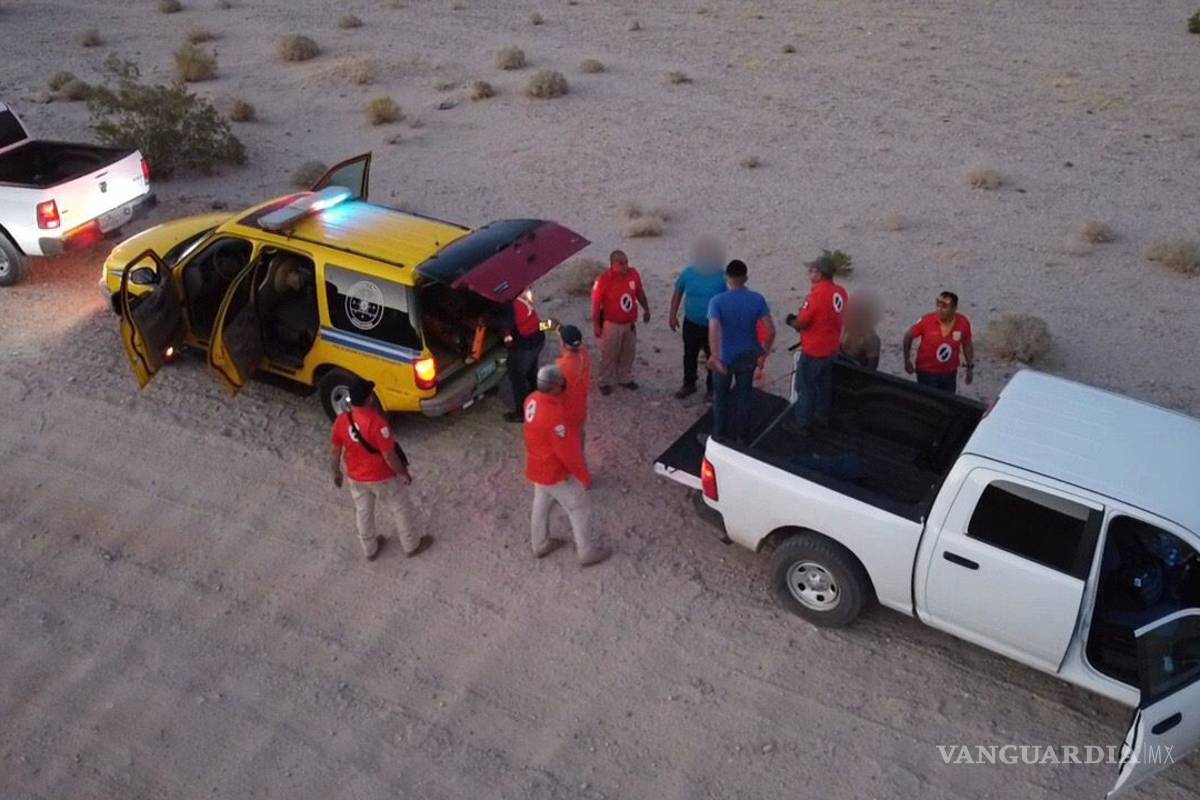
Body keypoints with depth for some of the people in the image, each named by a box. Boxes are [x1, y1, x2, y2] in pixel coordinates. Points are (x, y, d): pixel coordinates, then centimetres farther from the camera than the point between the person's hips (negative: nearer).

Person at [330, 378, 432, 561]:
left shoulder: (341, 420, -15)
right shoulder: (377, 422, -32)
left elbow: (335, 451, -2)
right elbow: (389, 456, -25)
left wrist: (336, 473, 15)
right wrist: (404, 473, -9)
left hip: (356, 477, 5)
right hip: (382, 477, -5)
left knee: (363, 512, 26)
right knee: (400, 509, 19)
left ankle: (370, 549, 44)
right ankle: (411, 545, 37)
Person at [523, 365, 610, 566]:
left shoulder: (532, 399, -10)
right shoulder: (553, 415, -36)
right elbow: (567, 451, -27)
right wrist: (584, 476, -15)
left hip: (538, 467, 8)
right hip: (557, 473, -8)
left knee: (541, 506, 26)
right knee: (580, 509, 11)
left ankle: (540, 545, 46)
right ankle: (587, 552, 26)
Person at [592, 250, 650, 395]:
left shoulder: (633, 274, -10)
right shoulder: (603, 280, -23)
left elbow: (639, 293, 8)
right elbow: (596, 303, -16)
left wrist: (646, 308, 14)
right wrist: (596, 325, -13)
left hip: (630, 323, 5)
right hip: (612, 324, -5)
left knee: (628, 353, 19)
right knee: (609, 355, 9)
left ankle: (625, 379, 38)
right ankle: (605, 383, 26)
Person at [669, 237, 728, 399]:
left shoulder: (722, 276, -16)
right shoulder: (688, 272, -9)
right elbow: (677, 293, 3)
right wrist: (673, 315, 1)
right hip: (691, 324, 3)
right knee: (689, 355, 17)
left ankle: (711, 387, 29)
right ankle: (688, 384, 36)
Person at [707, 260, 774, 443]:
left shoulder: (717, 301, -18)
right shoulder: (757, 299, -10)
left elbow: (713, 330, -32)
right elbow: (771, 330, -10)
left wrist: (715, 357, -34)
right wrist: (764, 352, 4)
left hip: (725, 358, -2)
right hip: (748, 357, 2)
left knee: (720, 397, 17)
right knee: (744, 397, 18)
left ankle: (719, 436, 28)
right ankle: (741, 437, 28)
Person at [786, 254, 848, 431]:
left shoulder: (817, 295, -25)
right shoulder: (840, 292, -1)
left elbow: (800, 324, -19)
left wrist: (791, 320, 2)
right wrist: (801, 317, 13)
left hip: (813, 350, -8)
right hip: (831, 348, 8)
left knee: (806, 387, 5)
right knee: (825, 384, 21)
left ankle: (802, 423, 13)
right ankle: (823, 416, 34)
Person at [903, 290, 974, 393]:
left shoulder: (963, 322, -15)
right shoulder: (926, 321, -23)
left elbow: (967, 344, 2)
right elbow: (908, 336, -8)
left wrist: (970, 367, 5)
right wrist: (907, 360, -4)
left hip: (950, 373, 3)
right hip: (927, 372, -3)